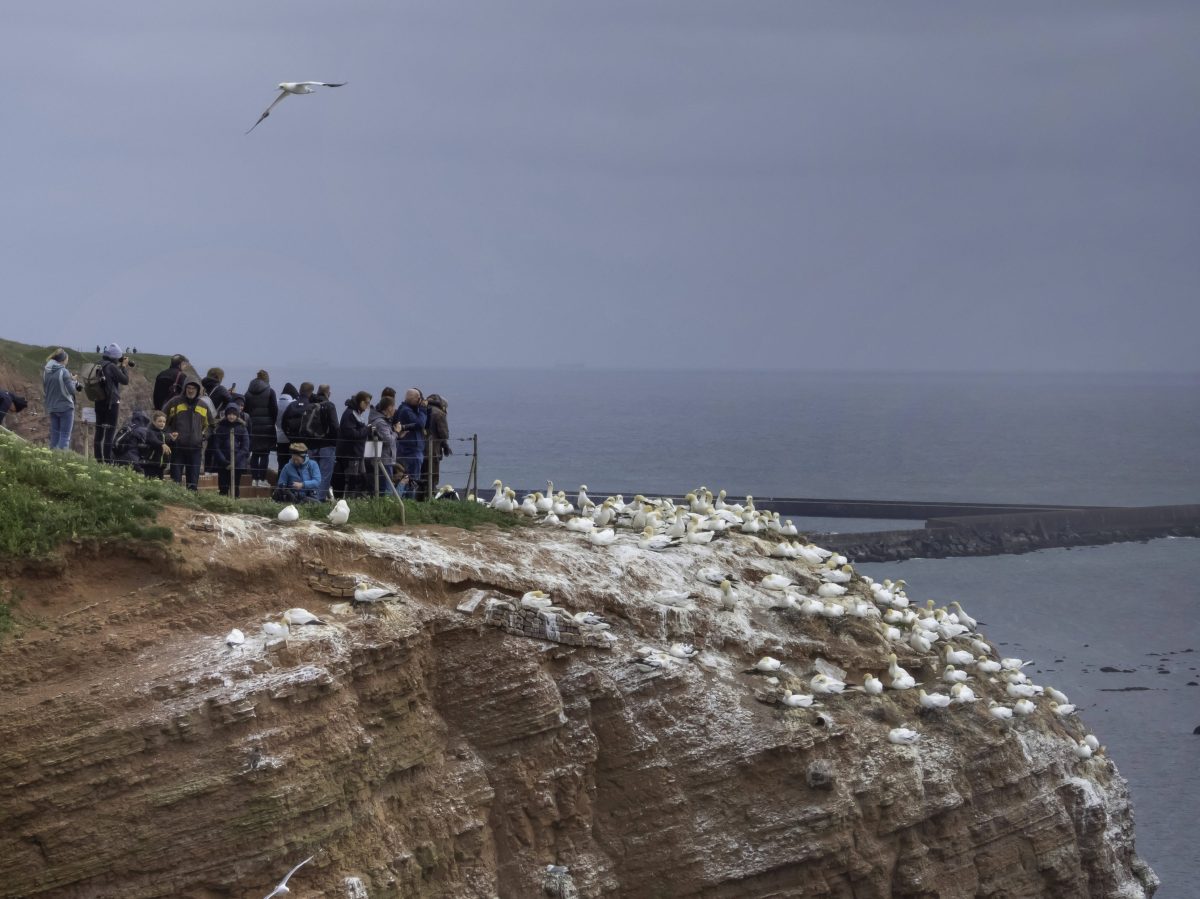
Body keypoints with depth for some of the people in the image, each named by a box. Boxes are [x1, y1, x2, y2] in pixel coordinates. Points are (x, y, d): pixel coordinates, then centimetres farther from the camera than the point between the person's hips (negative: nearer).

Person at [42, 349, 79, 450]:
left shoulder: (45, 372, 4)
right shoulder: (64, 372, -15)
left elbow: (44, 392, 11)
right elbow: (72, 390, -13)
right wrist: (74, 381, 6)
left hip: (52, 408, 6)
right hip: (65, 407, -6)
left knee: (54, 435, 13)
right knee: (65, 436, -2)